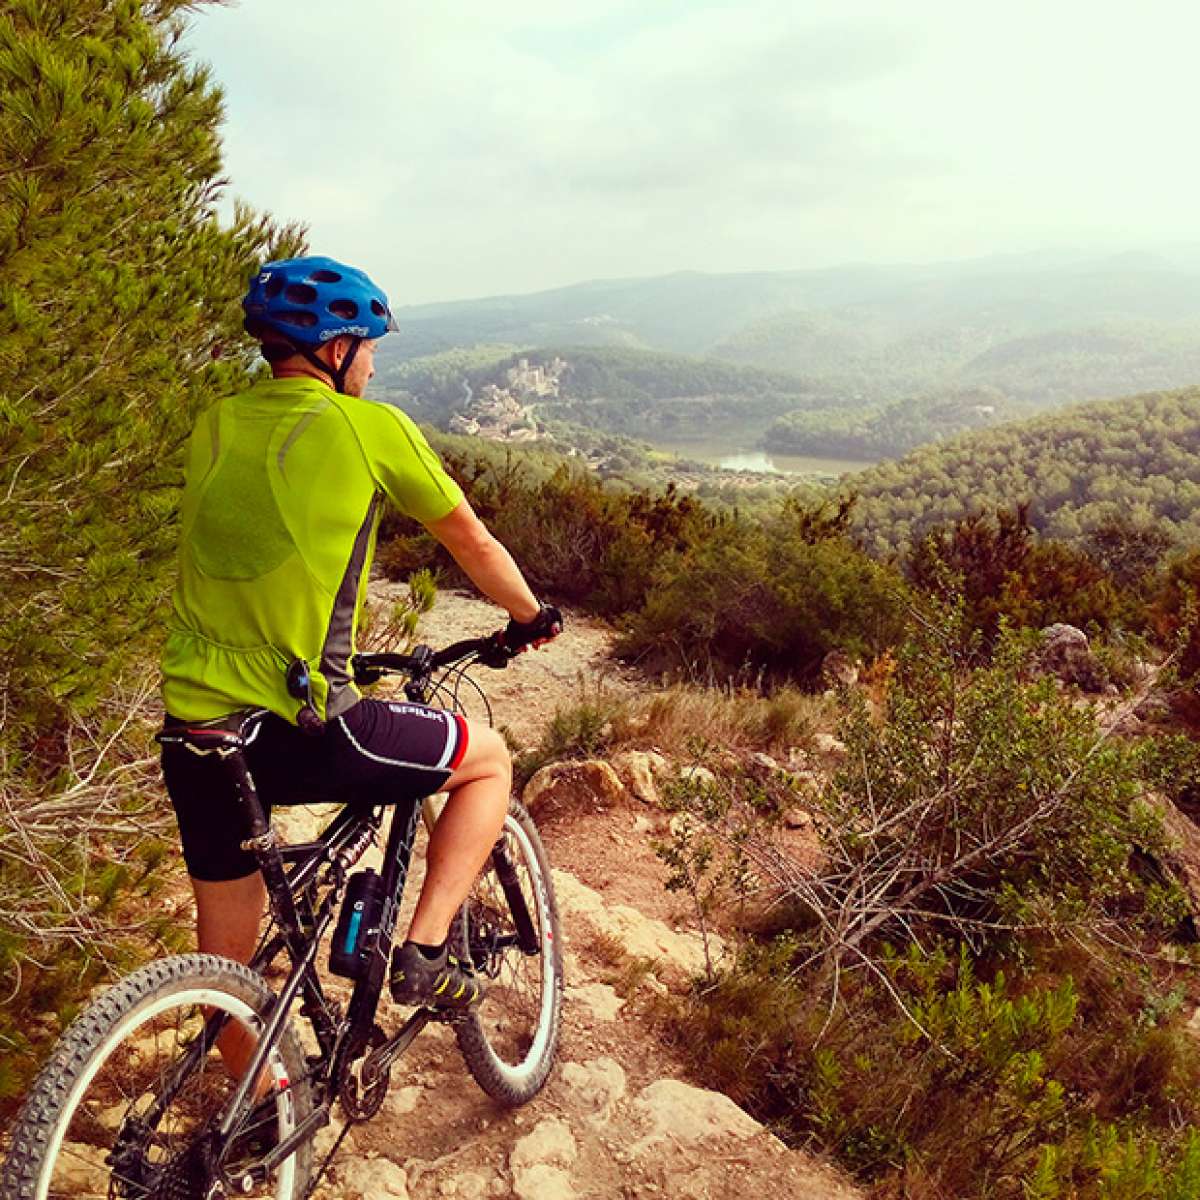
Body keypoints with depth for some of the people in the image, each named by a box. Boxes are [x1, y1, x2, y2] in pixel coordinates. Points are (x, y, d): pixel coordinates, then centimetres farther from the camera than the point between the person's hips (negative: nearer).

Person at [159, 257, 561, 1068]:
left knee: (229, 958, 22)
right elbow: (474, 545, 6)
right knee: (489, 760, 17)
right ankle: (424, 954, 11)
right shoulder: (370, 426, -4)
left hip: (192, 728, 7)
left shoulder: (213, 428, 12)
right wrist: (531, 618, 25)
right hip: (300, 733, -6)